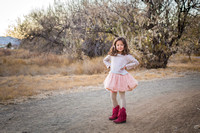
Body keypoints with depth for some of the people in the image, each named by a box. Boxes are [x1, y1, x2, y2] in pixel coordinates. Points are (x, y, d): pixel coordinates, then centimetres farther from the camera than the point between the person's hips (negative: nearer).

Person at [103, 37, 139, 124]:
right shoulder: (112, 55, 7)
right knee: (112, 96, 11)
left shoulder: (126, 56, -6)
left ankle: (122, 117, 4)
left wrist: (126, 66, -10)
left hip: (122, 76, -5)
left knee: (122, 96, 1)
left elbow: (136, 62, -5)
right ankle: (115, 114, 27)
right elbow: (105, 60, 24)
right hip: (113, 76, 5)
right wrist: (109, 66, 7)